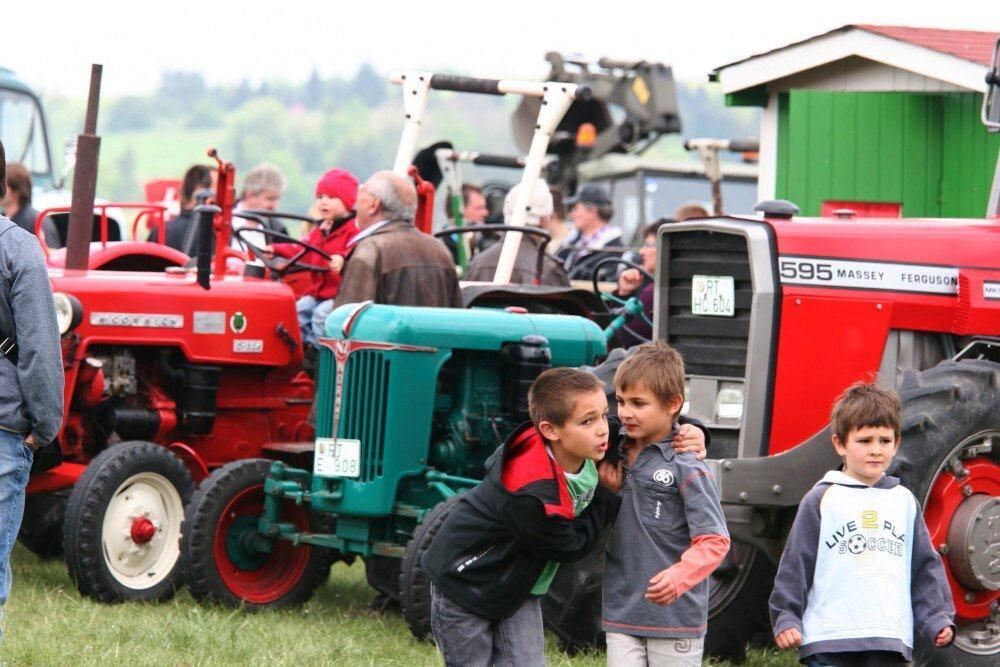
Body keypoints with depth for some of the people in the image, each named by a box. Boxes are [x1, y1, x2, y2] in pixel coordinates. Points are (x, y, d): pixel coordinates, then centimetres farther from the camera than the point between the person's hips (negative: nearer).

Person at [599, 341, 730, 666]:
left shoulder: (687, 467, -13)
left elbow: (714, 541, -15)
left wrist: (679, 576, -31)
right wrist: (607, 490, -5)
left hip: (675, 616, -5)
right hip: (621, 613, 5)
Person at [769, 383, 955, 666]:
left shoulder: (905, 502, 13)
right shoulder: (820, 500, 2)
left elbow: (926, 567, 16)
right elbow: (795, 564, 2)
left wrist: (938, 619, 7)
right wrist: (785, 617, -4)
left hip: (890, 642, 3)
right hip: (828, 642, -3)